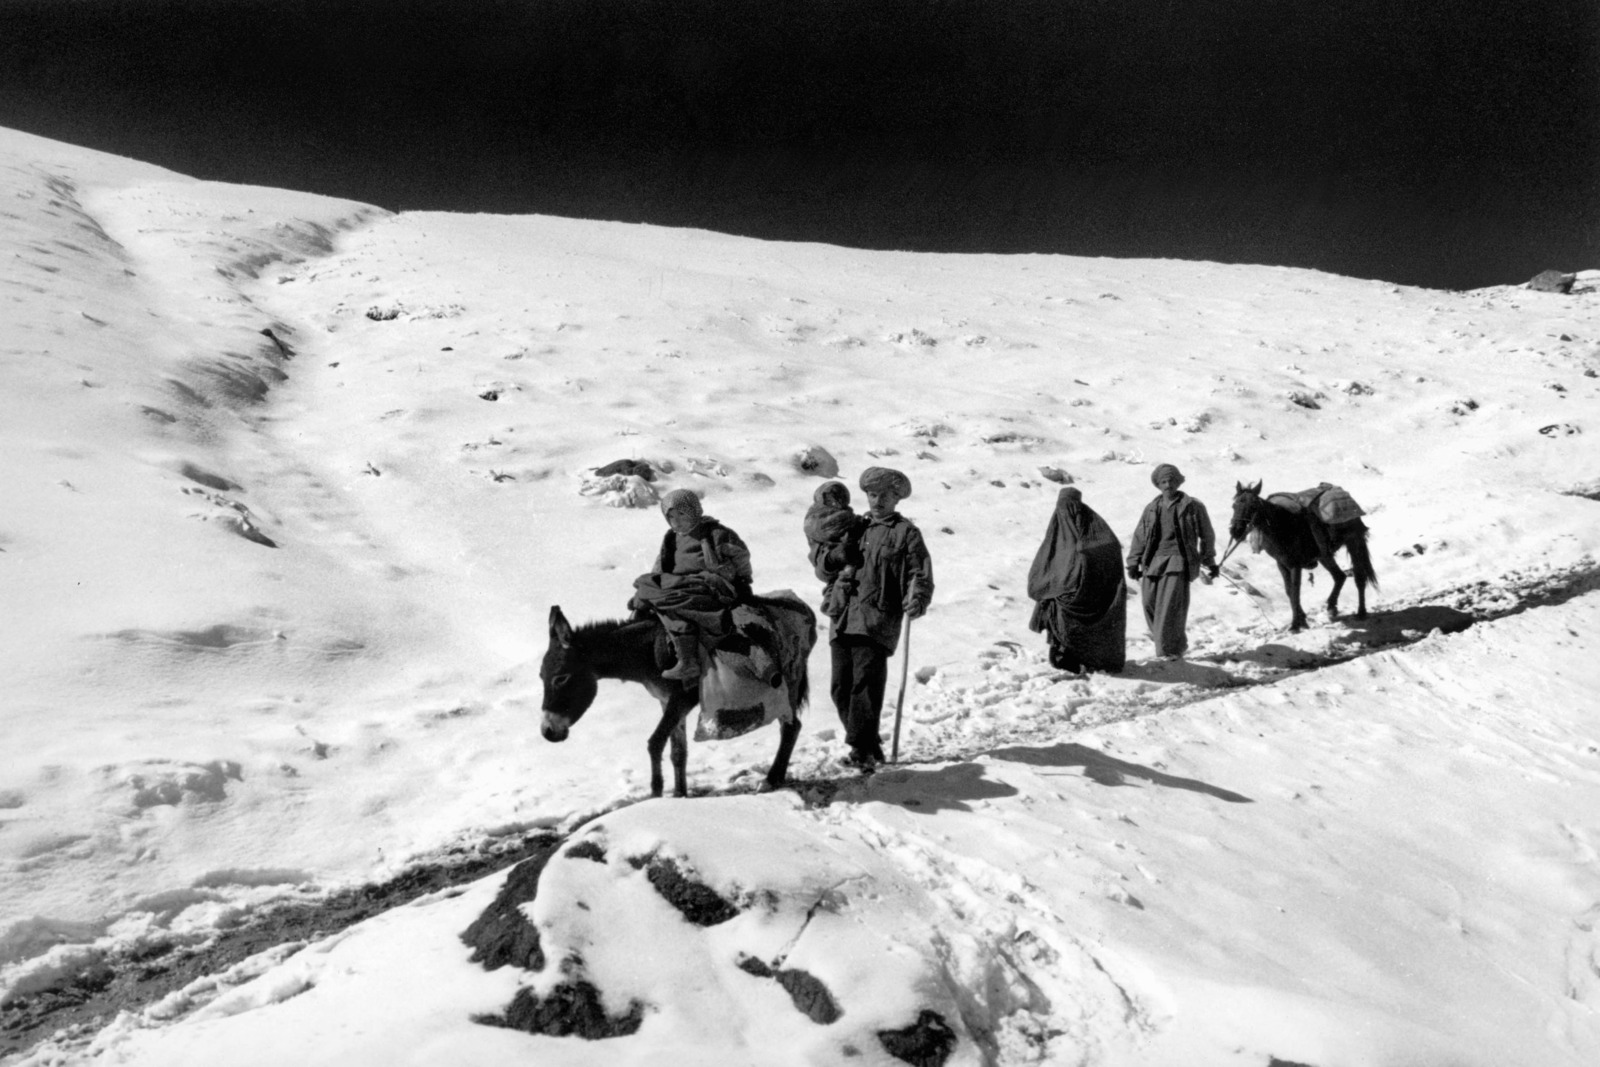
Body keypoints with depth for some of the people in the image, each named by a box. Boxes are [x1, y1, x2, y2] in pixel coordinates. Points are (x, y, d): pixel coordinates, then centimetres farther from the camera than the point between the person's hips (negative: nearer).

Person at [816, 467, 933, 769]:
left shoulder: (906, 532, 9)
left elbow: (921, 575, 2)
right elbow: (823, 571, 23)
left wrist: (917, 600, -19)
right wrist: (832, 560, -1)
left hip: (878, 622, -5)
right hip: (842, 619, 5)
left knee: (865, 684, -13)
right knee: (841, 688, 4)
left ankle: (862, 750, -10)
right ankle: (869, 744, 16)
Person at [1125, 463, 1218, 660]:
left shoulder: (1193, 507, 2)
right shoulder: (1151, 508, 13)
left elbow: (1206, 536, 9)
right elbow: (1140, 537, 15)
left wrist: (1210, 562, 12)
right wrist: (1134, 562, 10)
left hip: (1178, 561, -4)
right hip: (1153, 561, 4)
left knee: (1170, 605, -11)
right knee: (1150, 602, 3)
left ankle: (1172, 649, -1)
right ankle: (1161, 638, 25)